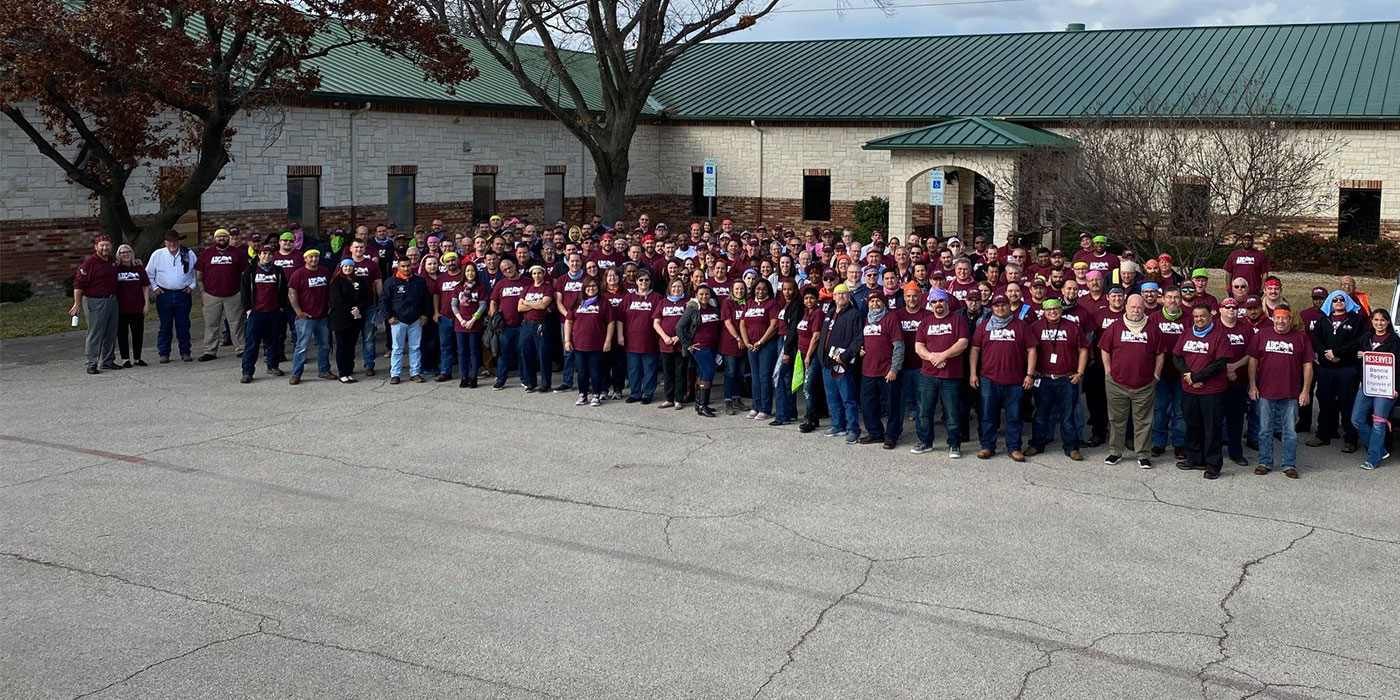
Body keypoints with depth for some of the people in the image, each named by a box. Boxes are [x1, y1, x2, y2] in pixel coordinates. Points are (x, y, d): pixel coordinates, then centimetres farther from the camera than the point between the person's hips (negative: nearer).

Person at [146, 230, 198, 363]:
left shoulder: (189, 254, 5)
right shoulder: (157, 255, 5)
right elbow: (149, 273, 13)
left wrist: (192, 285, 7)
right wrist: (154, 287, 5)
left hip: (183, 294, 0)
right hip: (164, 294, 0)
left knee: (183, 326, 4)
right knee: (165, 326, 2)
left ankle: (185, 352, 12)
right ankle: (164, 353, 8)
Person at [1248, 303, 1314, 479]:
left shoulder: (1301, 337, 2)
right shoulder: (1262, 335, 3)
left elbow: (1308, 365, 3)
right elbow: (1253, 360, 5)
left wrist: (1305, 390, -2)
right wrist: (1252, 385, 0)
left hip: (1291, 394, 0)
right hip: (1265, 392, 1)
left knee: (1290, 431, 5)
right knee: (1265, 430, 8)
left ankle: (1289, 465, 13)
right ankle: (1265, 463, 18)